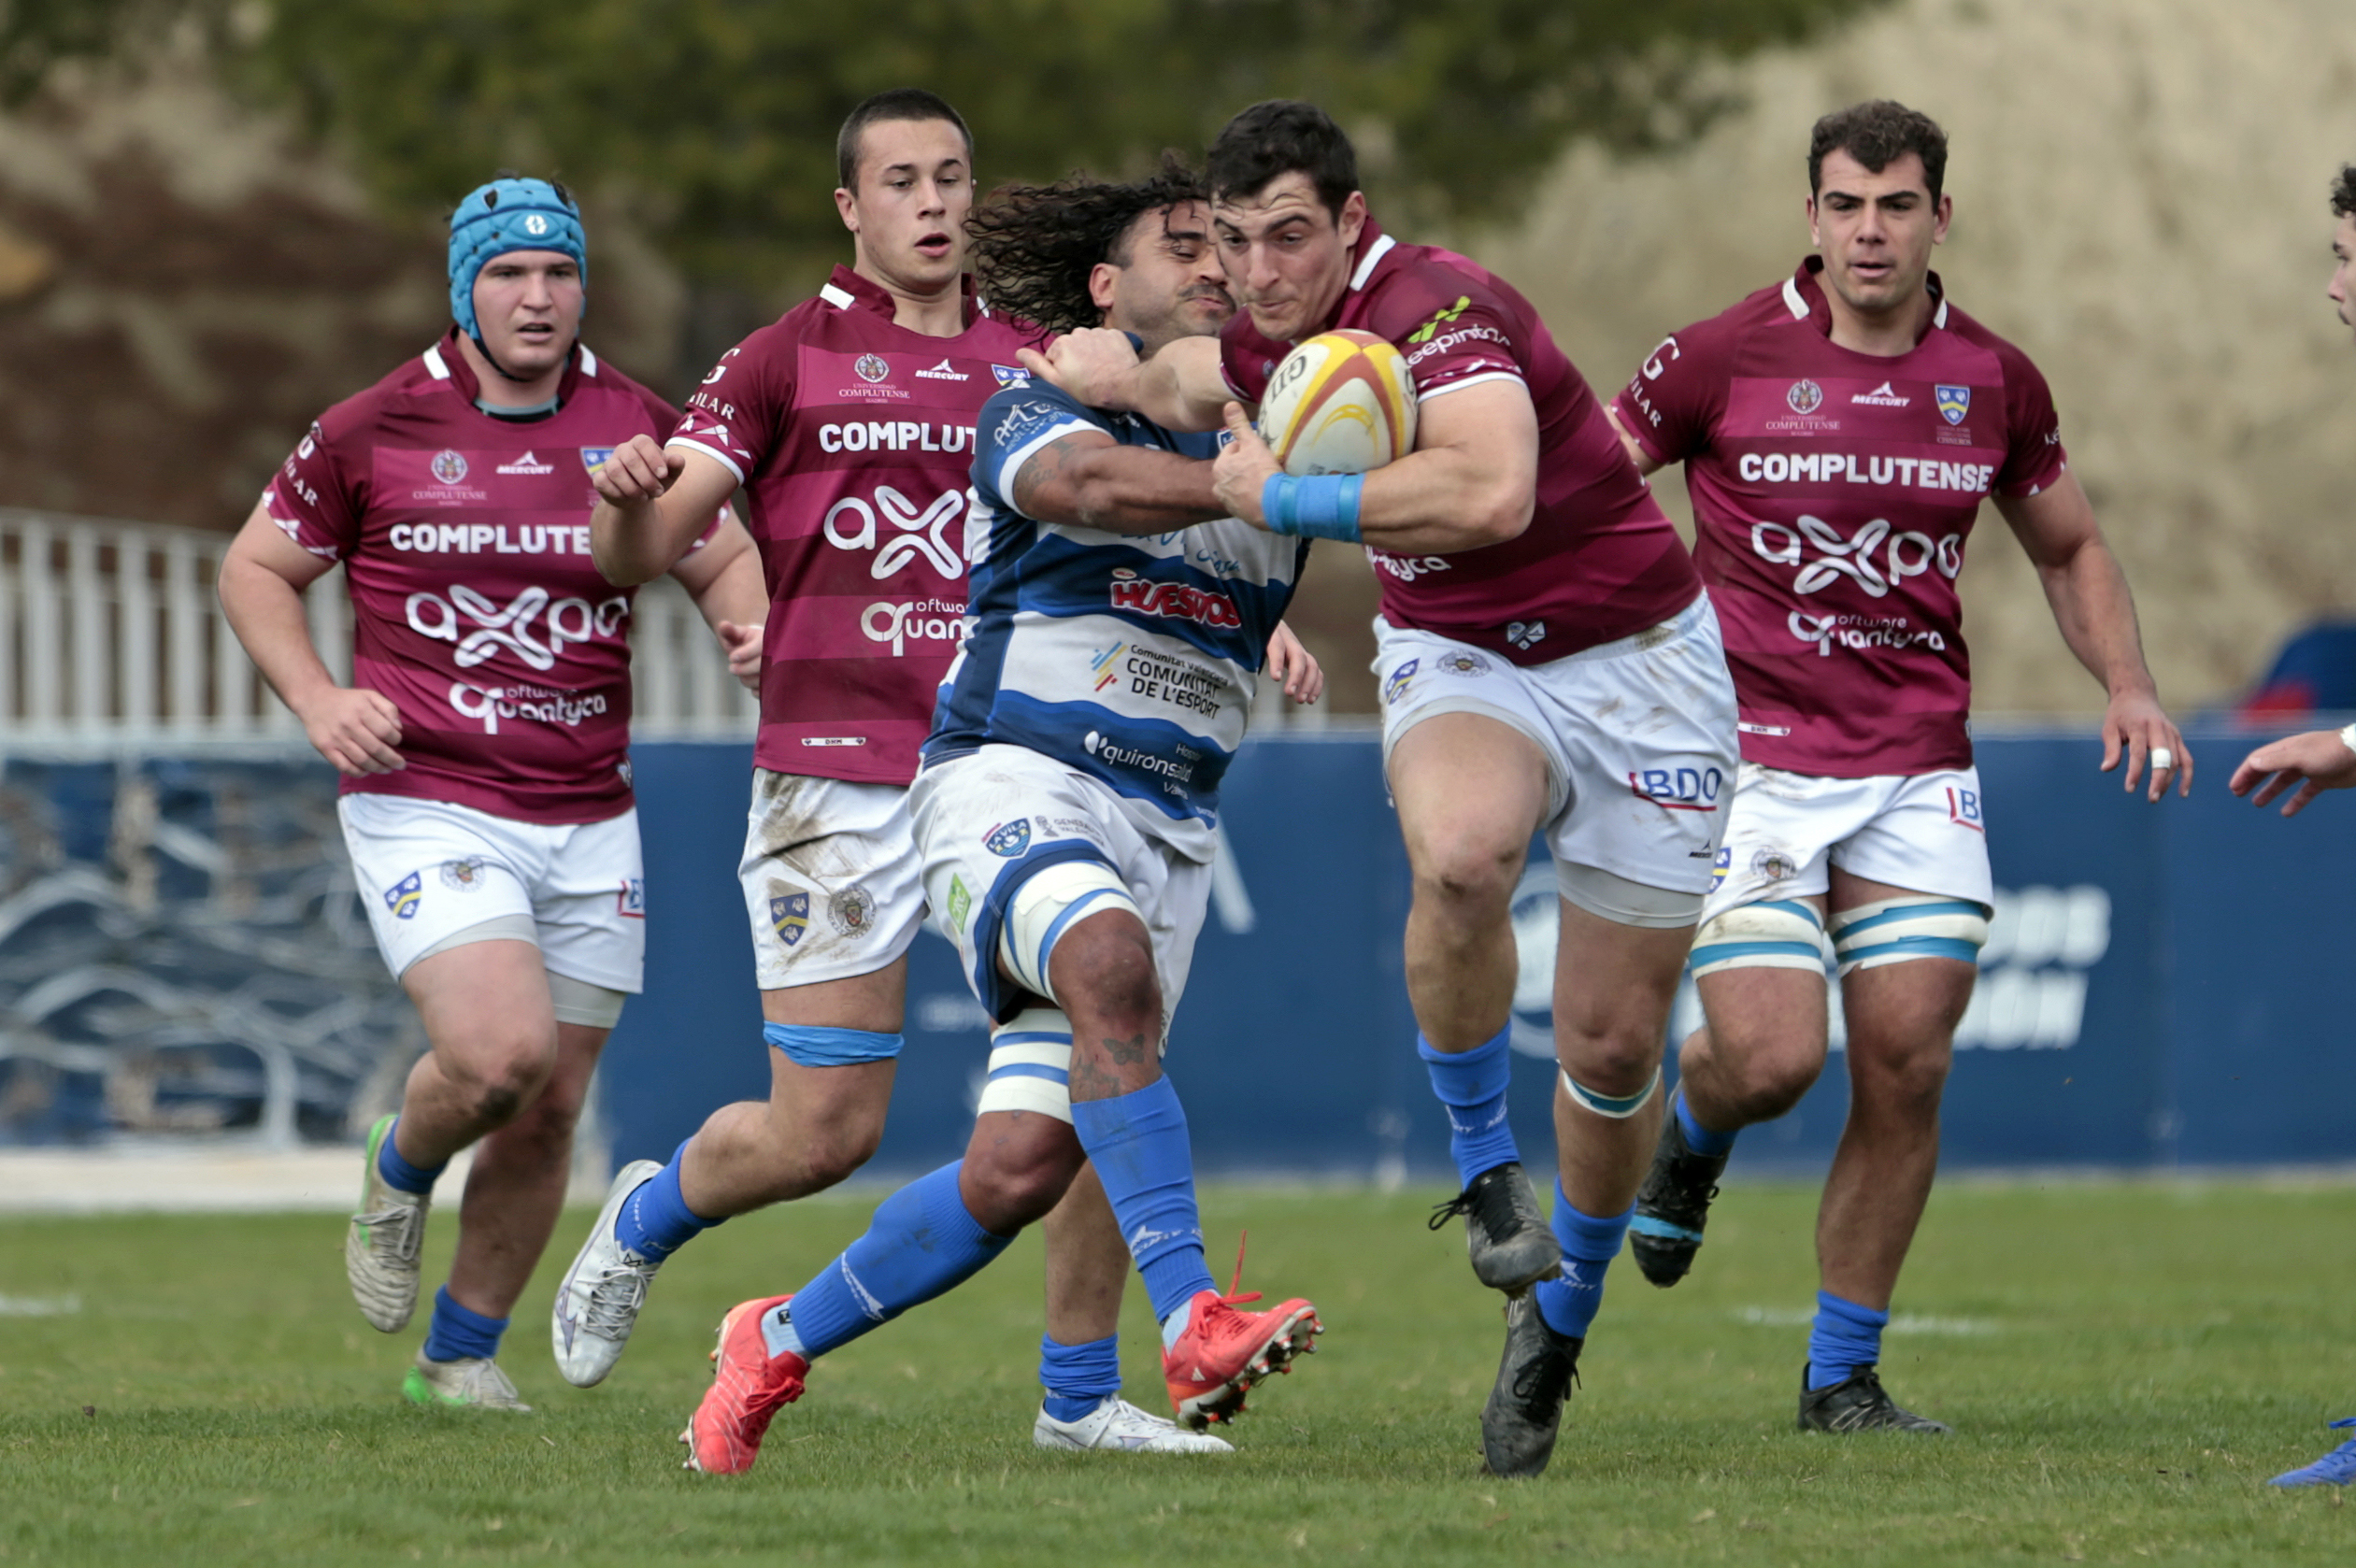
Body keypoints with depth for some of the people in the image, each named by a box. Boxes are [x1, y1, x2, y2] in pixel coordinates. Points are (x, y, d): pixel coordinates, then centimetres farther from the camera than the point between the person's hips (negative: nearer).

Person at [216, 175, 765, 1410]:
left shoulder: (636, 427, 4)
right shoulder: (375, 429, -3)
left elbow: (723, 557, 18)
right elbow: (256, 568, 7)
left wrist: (750, 624, -6)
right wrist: (317, 698, -10)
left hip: (588, 821, 4)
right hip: (427, 806, -4)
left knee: (546, 1111, 6)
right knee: (500, 1050, -24)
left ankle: (462, 1350, 25)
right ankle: (400, 1171, 11)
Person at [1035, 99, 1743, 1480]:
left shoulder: (1435, 306, -26)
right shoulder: (1280, 341, -2)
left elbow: (1492, 493, -45)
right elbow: (1200, 378, 25)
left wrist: (1286, 500, -34)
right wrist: (1133, 376, 2)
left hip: (1635, 662, -4)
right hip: (1461, 660, 4)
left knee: (1616, 1042, 0)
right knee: (1460, 855, -34)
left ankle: (1562, 1318, 27)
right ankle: (1483, 1159, -13)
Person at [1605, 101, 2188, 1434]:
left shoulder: (1994, 379, 5)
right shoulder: (1726, 358, -6)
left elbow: (2071, 547, 19)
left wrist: (2129, 687, 4)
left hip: (1919, 771, 3)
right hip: (1753, 761, -3)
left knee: (1906, 1069, -5)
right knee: (1771, 1058, -14)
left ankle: (1845, 1376, 9)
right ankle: (1687, 1133, 25)